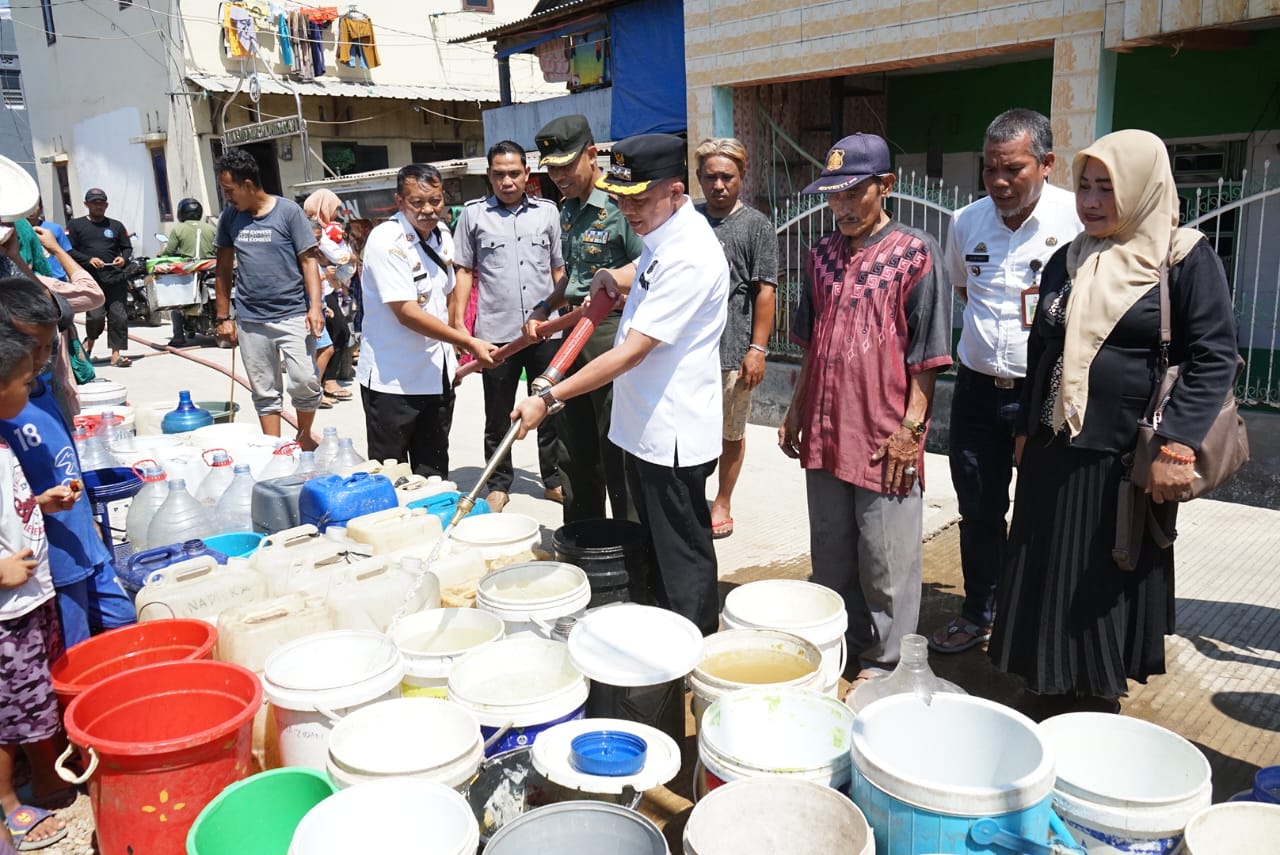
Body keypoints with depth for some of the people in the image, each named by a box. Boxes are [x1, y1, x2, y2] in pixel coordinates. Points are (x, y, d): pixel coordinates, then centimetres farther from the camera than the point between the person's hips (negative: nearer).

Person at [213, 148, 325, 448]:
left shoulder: (288, 211, -3)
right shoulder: (229, 217, 8)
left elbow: (308, 260, -3)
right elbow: (224, 268, 14)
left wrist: (315, 305, -14)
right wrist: (223, 317, 12)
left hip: (293, 314, -3)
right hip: (250, 321, 4)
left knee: (305, 383, -9)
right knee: (264, 392, 8)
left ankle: (305, 436, 16)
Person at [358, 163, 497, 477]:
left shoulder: (442, 235, 5)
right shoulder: (386, 242, -17)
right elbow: (407, 313, -23)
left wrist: (451, 353, 14)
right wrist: (468, 342, -22)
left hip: (437, 375, 7)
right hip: (392, 380, -7)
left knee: (434, 473, 17)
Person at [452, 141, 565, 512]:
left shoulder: (547, 211, 7)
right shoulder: (473, 214, 3)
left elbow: (559, 269, 11)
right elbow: (464, 270, 5)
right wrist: (459, 321, -3)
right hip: (496, 332, -1)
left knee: (550, 411, 10)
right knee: (497, 416, 9)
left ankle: (553, 479, 25)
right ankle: (499, 485, 23)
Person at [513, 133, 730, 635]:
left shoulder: (689, 256, -22)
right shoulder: (662, 237, 9)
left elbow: (632, 351, -26)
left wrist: (549, 399, -24)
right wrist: (618, 286, 10)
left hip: (672, 436, -10)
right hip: (645, 425, 10)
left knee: (684, 561, 3)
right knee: (657, 551, 21)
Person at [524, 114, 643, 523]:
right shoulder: (568, 210, 16)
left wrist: (615, 279, -34)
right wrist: (544, 309, 12)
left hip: (613, 333, -9)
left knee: (618, 455, -3)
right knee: (574, 451, 16)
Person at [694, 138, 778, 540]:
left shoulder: (757, 225, -2)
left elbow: (765, 290, -5)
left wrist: (757, 348, -10)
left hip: (733, 349, -2)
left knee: (731, 433, 11)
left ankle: (722, 504, 27)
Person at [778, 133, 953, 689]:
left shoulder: (914, 253, -7)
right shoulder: (823, 256, 10)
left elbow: (927, 353, -8)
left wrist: (910, 428, -13)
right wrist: (796, 412, 14)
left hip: (886, 438, -6)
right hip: (825, 432, 6)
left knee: (885, 561, 6)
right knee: (830, 554, 17)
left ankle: (883, 662, 23)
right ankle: (840, 646, 34)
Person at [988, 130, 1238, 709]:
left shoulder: (1186, 258, -6)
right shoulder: (1067, 261, 9)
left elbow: (1214, 358, -11)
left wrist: (1175, 445, -20)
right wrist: (1026, 431, 16)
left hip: (1128, 460, -5)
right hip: (1055, 454, 5)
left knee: (1112, 587, 7)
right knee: (1050, 581, 11)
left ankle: (1102, 706, 23)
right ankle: (1057, 696, 27)